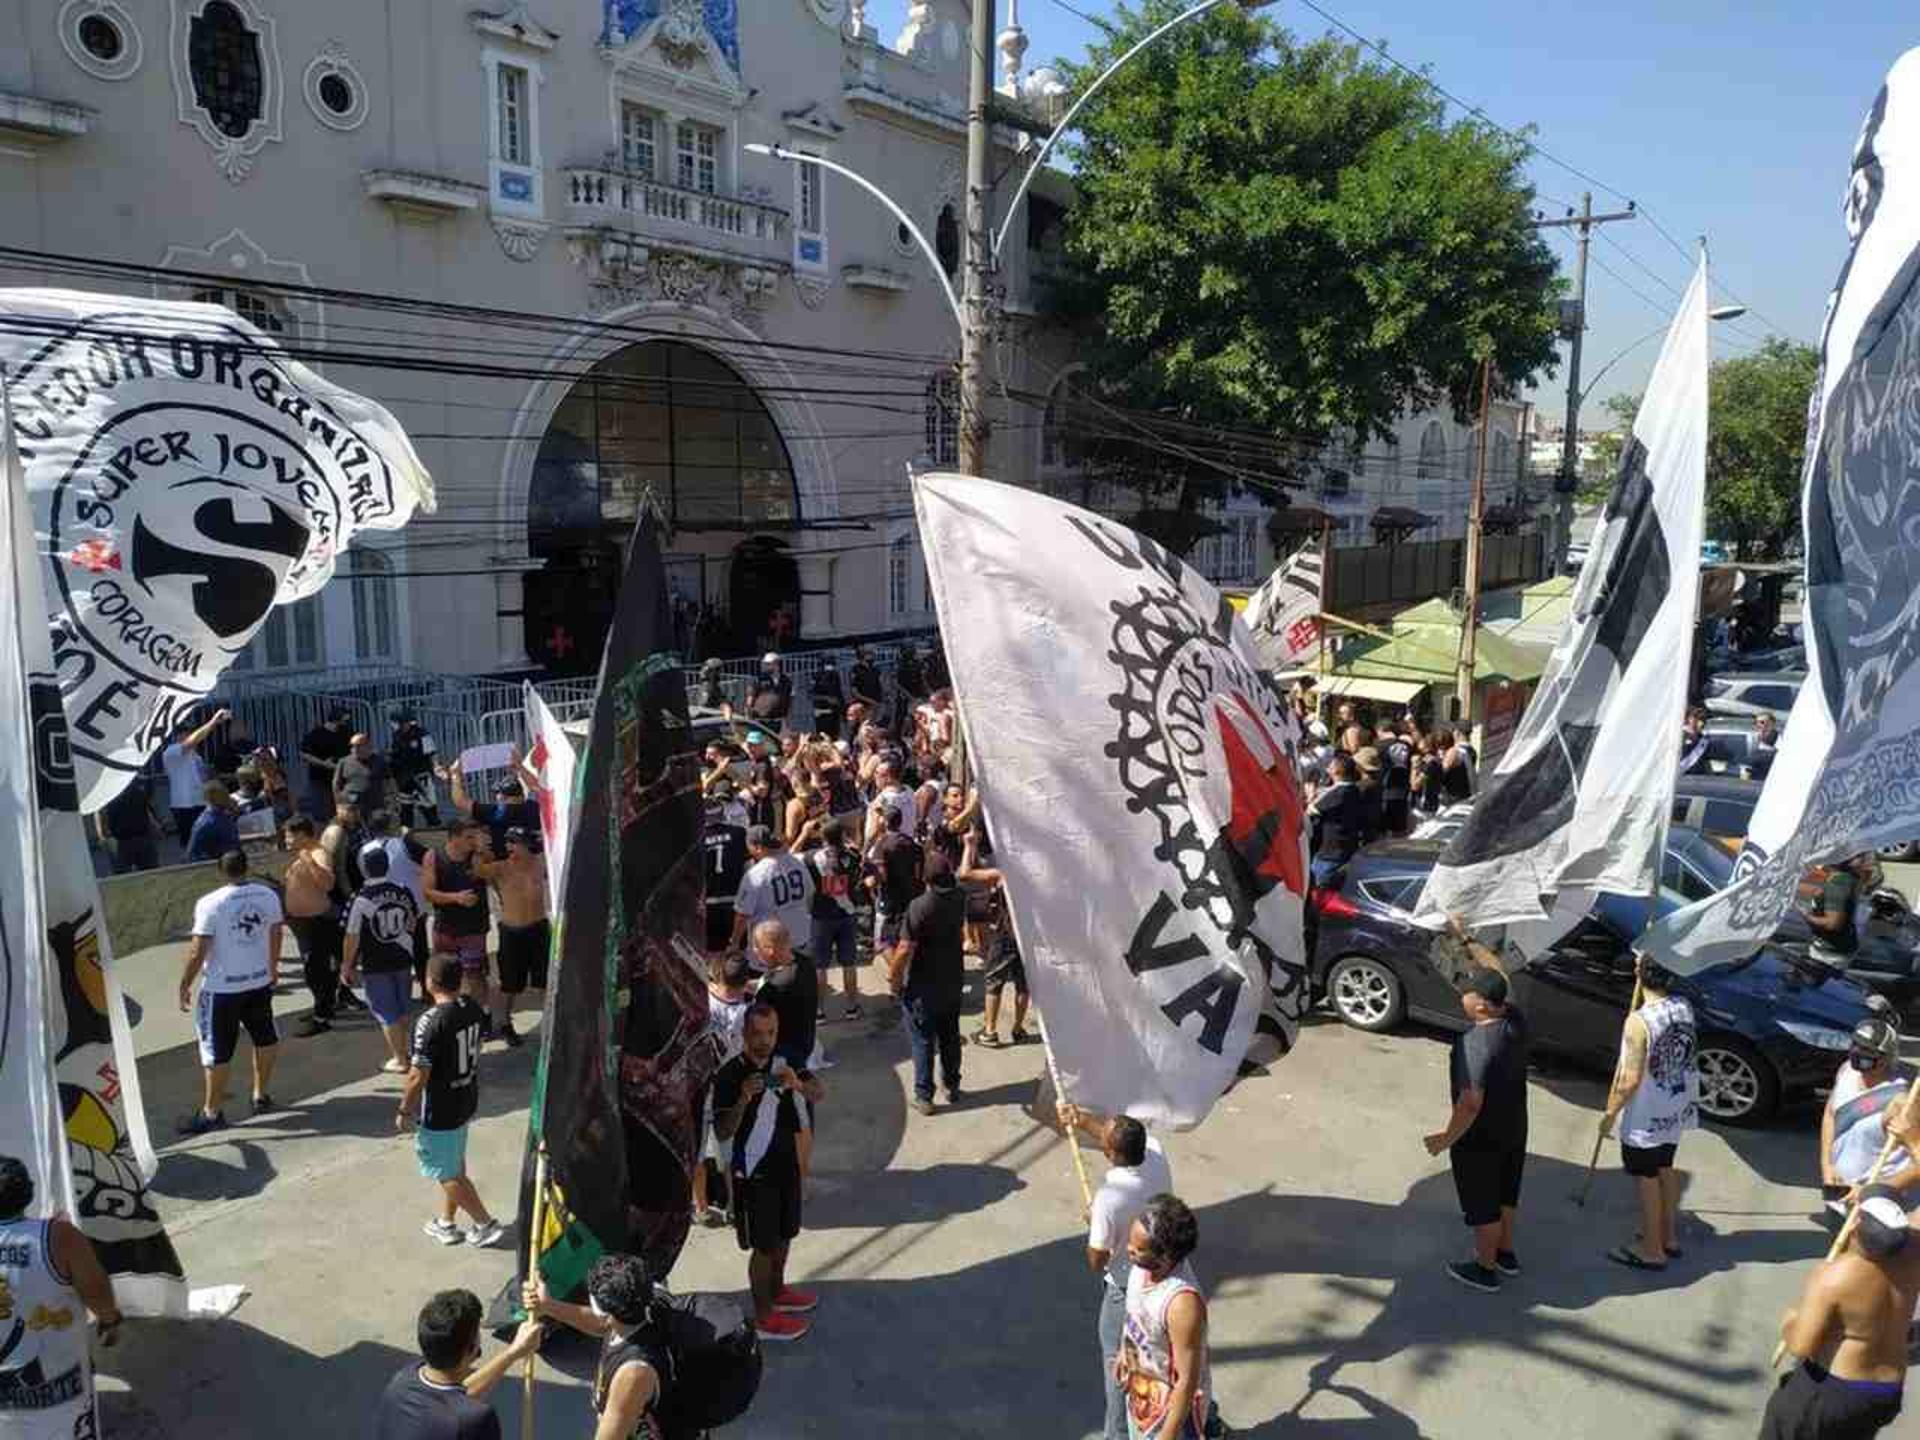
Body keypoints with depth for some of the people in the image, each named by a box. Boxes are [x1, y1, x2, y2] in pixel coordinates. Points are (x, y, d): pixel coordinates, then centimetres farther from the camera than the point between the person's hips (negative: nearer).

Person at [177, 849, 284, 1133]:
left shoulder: (210, 903, -16)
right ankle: (260, 1096, 33)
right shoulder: (268, 896, -1)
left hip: (222, 988, -5)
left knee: (216, 1050, 5)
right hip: (260, 982, 5)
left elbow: (197, 951, -16)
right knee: (265, 1039, 22)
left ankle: (212, 1112, 13)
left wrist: (185, 986, -4)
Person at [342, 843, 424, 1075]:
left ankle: (400, 1060, 11)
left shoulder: (361, 900, -18)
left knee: (387, 1013, 7)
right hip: (403, 960, 4)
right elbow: (414, 921, 9)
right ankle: (399, 1050, 32)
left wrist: (347, 966, -1)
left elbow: (352, 937, -13)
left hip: (376, 965, -4)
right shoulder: (403, 892, -5)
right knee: (401, 1009, 19)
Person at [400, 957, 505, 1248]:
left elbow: (419, 1075, -22)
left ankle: (486, 1224, 15)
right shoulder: (473, 1009, -4)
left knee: (447, 1173, 9)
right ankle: (446, 1223, 36)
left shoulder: (430, 1023, -27)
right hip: (467, 1101, 8)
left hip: (440, 1111, -7)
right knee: (455, 1166, 22)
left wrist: (404, 1110, -8)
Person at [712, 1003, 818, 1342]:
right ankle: (763, 1317, 21)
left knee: (784, 1236, 21)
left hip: (786, 1164, 6)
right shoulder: (729, 1075, -21)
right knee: (763, 1246, 5)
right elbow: (722, 1133, -22)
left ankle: (777, 1292, 42)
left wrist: (797, 1084, -24)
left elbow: (817, 1093, -3)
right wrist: (744, 1099, -38)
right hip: (753, 1173, -6)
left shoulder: (783, 1062, -5)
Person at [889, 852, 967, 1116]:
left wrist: (893, 977, -11)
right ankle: (952, 1086, 32)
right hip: (953, 983, 6)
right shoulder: (959, 900, -7)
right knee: (950, 1037, 19)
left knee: (923, 1041, 6)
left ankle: (924, 1096, 11)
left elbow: (906, 949, -24)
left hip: (924, 986, -5)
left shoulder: (919, 906, -25)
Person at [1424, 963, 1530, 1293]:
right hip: (1514, 1129, 8)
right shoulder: (1515, 1020, -12)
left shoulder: (1475, 1043, -34)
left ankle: (1485, 1269, 29)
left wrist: (1448, 1138, -20)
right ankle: (1505, 1253, 45)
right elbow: (1500, 974, 7)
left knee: (1482, 1204, 12)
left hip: (1481, 1138, -8)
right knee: (1505, 1194, 26)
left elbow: (1470, 1103, -32)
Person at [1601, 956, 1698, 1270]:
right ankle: (1669, 1236, 39)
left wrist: (1610, 1113, -11)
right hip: (1678, 1107, 7)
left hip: (1647, 1116, -7)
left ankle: (1652, 1251, 21)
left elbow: (1631, 1080, -26)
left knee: (1646, 1180, 8)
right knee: (1665, 1168, 25)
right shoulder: (1684, 1006, -7)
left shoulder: (1639, 1022, -28)